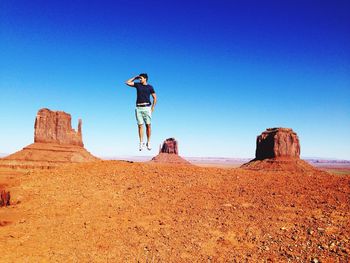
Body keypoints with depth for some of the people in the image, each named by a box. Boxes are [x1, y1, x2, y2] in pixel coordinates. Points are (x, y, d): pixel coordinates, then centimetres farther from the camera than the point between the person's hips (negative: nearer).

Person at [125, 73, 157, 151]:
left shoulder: (150, 87, 6)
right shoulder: (137, 85, 12)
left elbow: (154, 97, 9)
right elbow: (127, 82, 15)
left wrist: (153, 107, 1)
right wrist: (135, 77, 13)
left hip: (147, 107, -2)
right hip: (138, 108, 2)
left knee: (148, 125, -2)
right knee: (140, 125, -1)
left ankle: (148, 142, 6)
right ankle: (141, 143, 2)